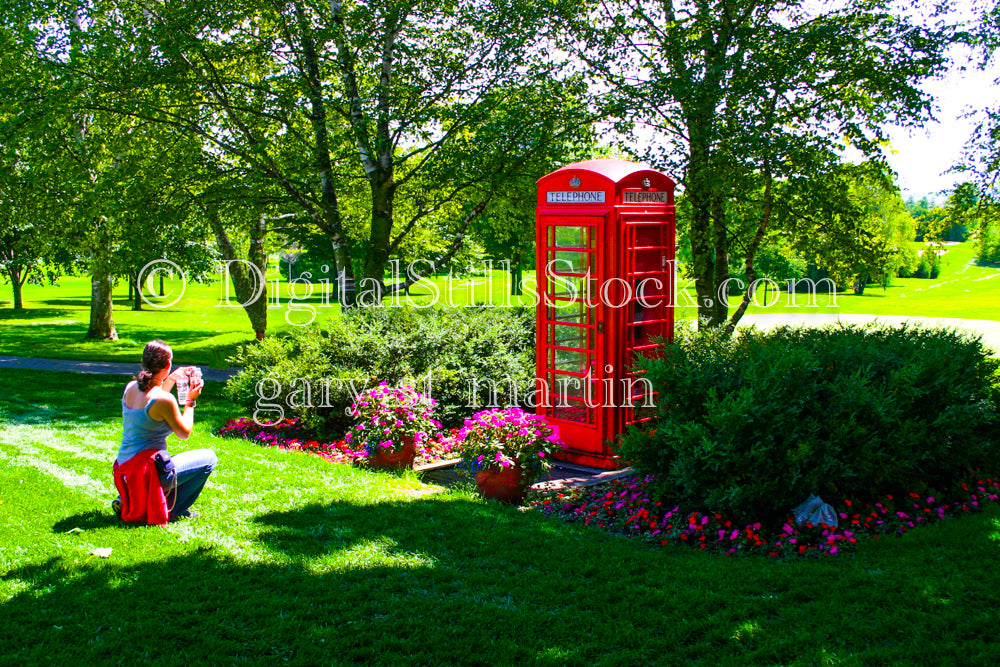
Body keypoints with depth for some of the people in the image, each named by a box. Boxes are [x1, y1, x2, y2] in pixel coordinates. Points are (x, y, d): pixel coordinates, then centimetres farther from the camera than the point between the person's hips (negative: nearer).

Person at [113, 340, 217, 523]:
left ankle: (125, 501, 19)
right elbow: (184, 433, -6)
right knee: (209, 458, 8)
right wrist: (190, 401, 5)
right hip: (147, 471, -8)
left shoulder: (130, 388, 2)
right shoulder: (164, 400, -21)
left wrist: (172, 379, 27)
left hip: (124, 470, 8)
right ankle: (171, 511, 5)